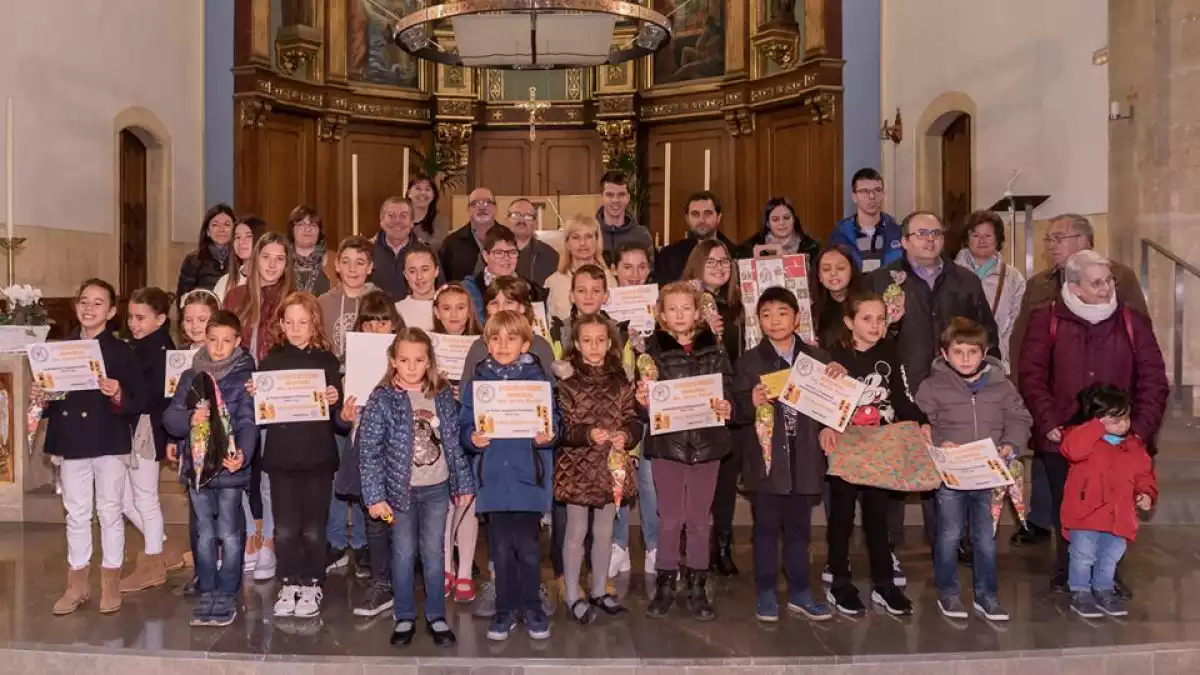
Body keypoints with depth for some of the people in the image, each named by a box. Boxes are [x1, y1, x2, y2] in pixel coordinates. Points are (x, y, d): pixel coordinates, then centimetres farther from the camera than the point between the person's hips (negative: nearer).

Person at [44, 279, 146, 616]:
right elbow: (49, 395, 14)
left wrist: (118, 396, -27)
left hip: (109, 442, -4)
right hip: (71, 442, 4)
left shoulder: (121, 351, -5)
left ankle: (111, 583, 19)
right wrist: (40, 400, -8)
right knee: (75, 514, 12)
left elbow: (139, 402, -8)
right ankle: (77, 583, 24)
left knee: (110, 512, 6)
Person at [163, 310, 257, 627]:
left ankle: (227, 594, 13)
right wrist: (189, 418, -15)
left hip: (229, 467, -4)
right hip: (197, 465, 4)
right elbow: (170, 417, 7)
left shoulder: (244, 377, -3)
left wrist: (242, 453, -29)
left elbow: (247, 422, -12)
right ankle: (206, 593, 23)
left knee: (229, 533, 2)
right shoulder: (191, 377, 9)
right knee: (204, 533, 13)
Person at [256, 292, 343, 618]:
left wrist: (334, 401, -22)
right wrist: (253, 394, -14)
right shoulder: (271, 360, 5)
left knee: (313, 528, 6)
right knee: (285, 528, 7)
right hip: (281, 455, 2)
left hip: (317, 456, -2)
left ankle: (311, 585, 20)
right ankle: (289, 583, 23)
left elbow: (338, 415, -2)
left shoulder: (327, 360, 0)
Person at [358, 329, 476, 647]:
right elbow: (369, 450, -11)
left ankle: (436, 616, 24)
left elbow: (454, 443, 4)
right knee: (404, 554, 10)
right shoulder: (382, 399, -11)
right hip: (401, 489, -2)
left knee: (434, 554, 11)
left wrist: (464, 483, 5)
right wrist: (374, 495, -13)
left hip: (437, 488, 2)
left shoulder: (443, 396, -1)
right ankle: (404, 617, 25)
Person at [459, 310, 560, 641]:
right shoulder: (477, 381, 5)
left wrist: (548, 436, -18)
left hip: (528, 475, -1)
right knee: (501, 546, 9)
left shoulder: (539, 379, 1)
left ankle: (531, 606, 22)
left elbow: (555, 421, 2)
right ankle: (506, 608, 24)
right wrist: (472, 438, -15)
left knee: (527, 544, 2)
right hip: (493, 476, 2)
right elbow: (464, 425, 5)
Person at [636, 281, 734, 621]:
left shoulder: (714, 347, 4)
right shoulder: (653, 349, -2)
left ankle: (697, 588, 22)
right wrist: (643, 400, -25)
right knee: (669, 518, 8)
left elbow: (727, 388, 5)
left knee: (699, 518, 11)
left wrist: (726, 408, -15)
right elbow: (644, 397, -4)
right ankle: (665, 586, 22)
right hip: (667, 441, -1)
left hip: (706, 440, 2)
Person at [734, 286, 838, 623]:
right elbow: (738, 413, -4)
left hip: (804, 457, 2)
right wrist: (752, 402, -25)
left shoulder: (817, 358, 7)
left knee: (799, 527, 12)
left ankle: (799, 591, 25)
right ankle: (766, 593, 18)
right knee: (766, 526, 6)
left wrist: (838, 379, -8)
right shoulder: (749, 362, 0)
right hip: (766, 456, -2)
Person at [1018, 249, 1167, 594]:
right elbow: (1031, 376, -3)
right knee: (1067, 512, 7)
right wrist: (1048, 423, -11)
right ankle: (1067, 575, 23)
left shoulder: (1133, 322, 7)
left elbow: (1154, 381, 6)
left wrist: (1142, 428, -5)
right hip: (1063, 440, -1)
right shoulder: (1047, 320, 1)